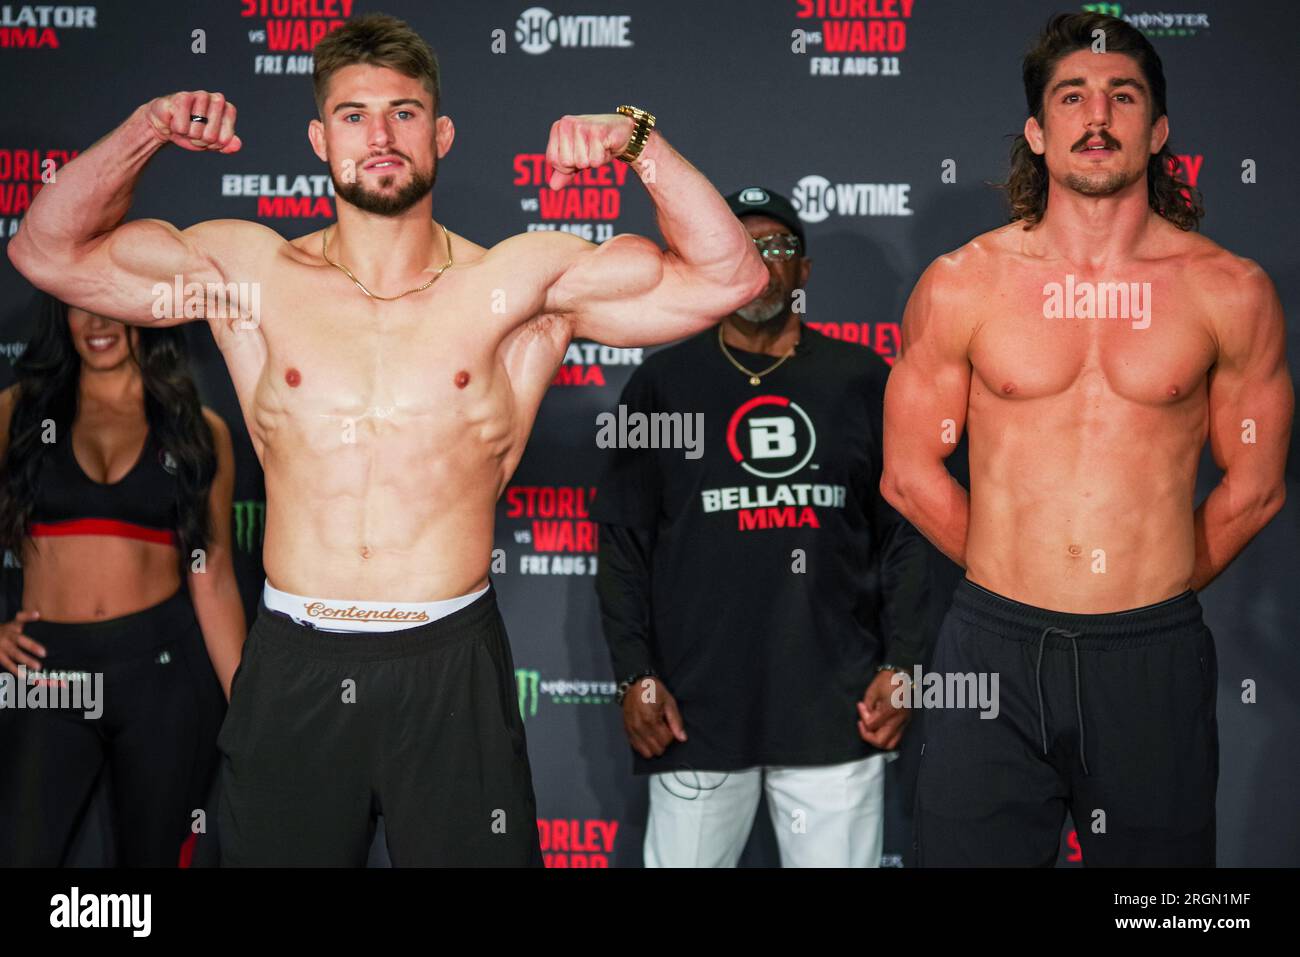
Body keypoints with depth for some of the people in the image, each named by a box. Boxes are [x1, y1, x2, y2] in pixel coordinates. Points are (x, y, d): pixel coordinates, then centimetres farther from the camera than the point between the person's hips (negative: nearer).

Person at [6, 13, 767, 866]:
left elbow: (727, 276, -3)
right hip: (292, 667, 2)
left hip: (452, 669, -1)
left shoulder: (521, 282, -1)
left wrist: (639, 140, -12)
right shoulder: (249, 271, 5)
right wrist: (147, 131, -3)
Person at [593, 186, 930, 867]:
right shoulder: (662, 384, 8)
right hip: (695, 709, 0)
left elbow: (905, 535, 9)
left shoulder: (862, 380, 9)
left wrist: (900, 665, 0)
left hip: (837, 708, 1)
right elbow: (623, 543, 6)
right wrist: (634, 675, -2)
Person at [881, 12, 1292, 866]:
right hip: (993, 647, 0)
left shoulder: (1231, 292, 0)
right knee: (966, 849, 7)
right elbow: (911, 476, 6)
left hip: (1155, 661, 0)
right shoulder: (961, 284, 0)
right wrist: (1015, 578, 11)